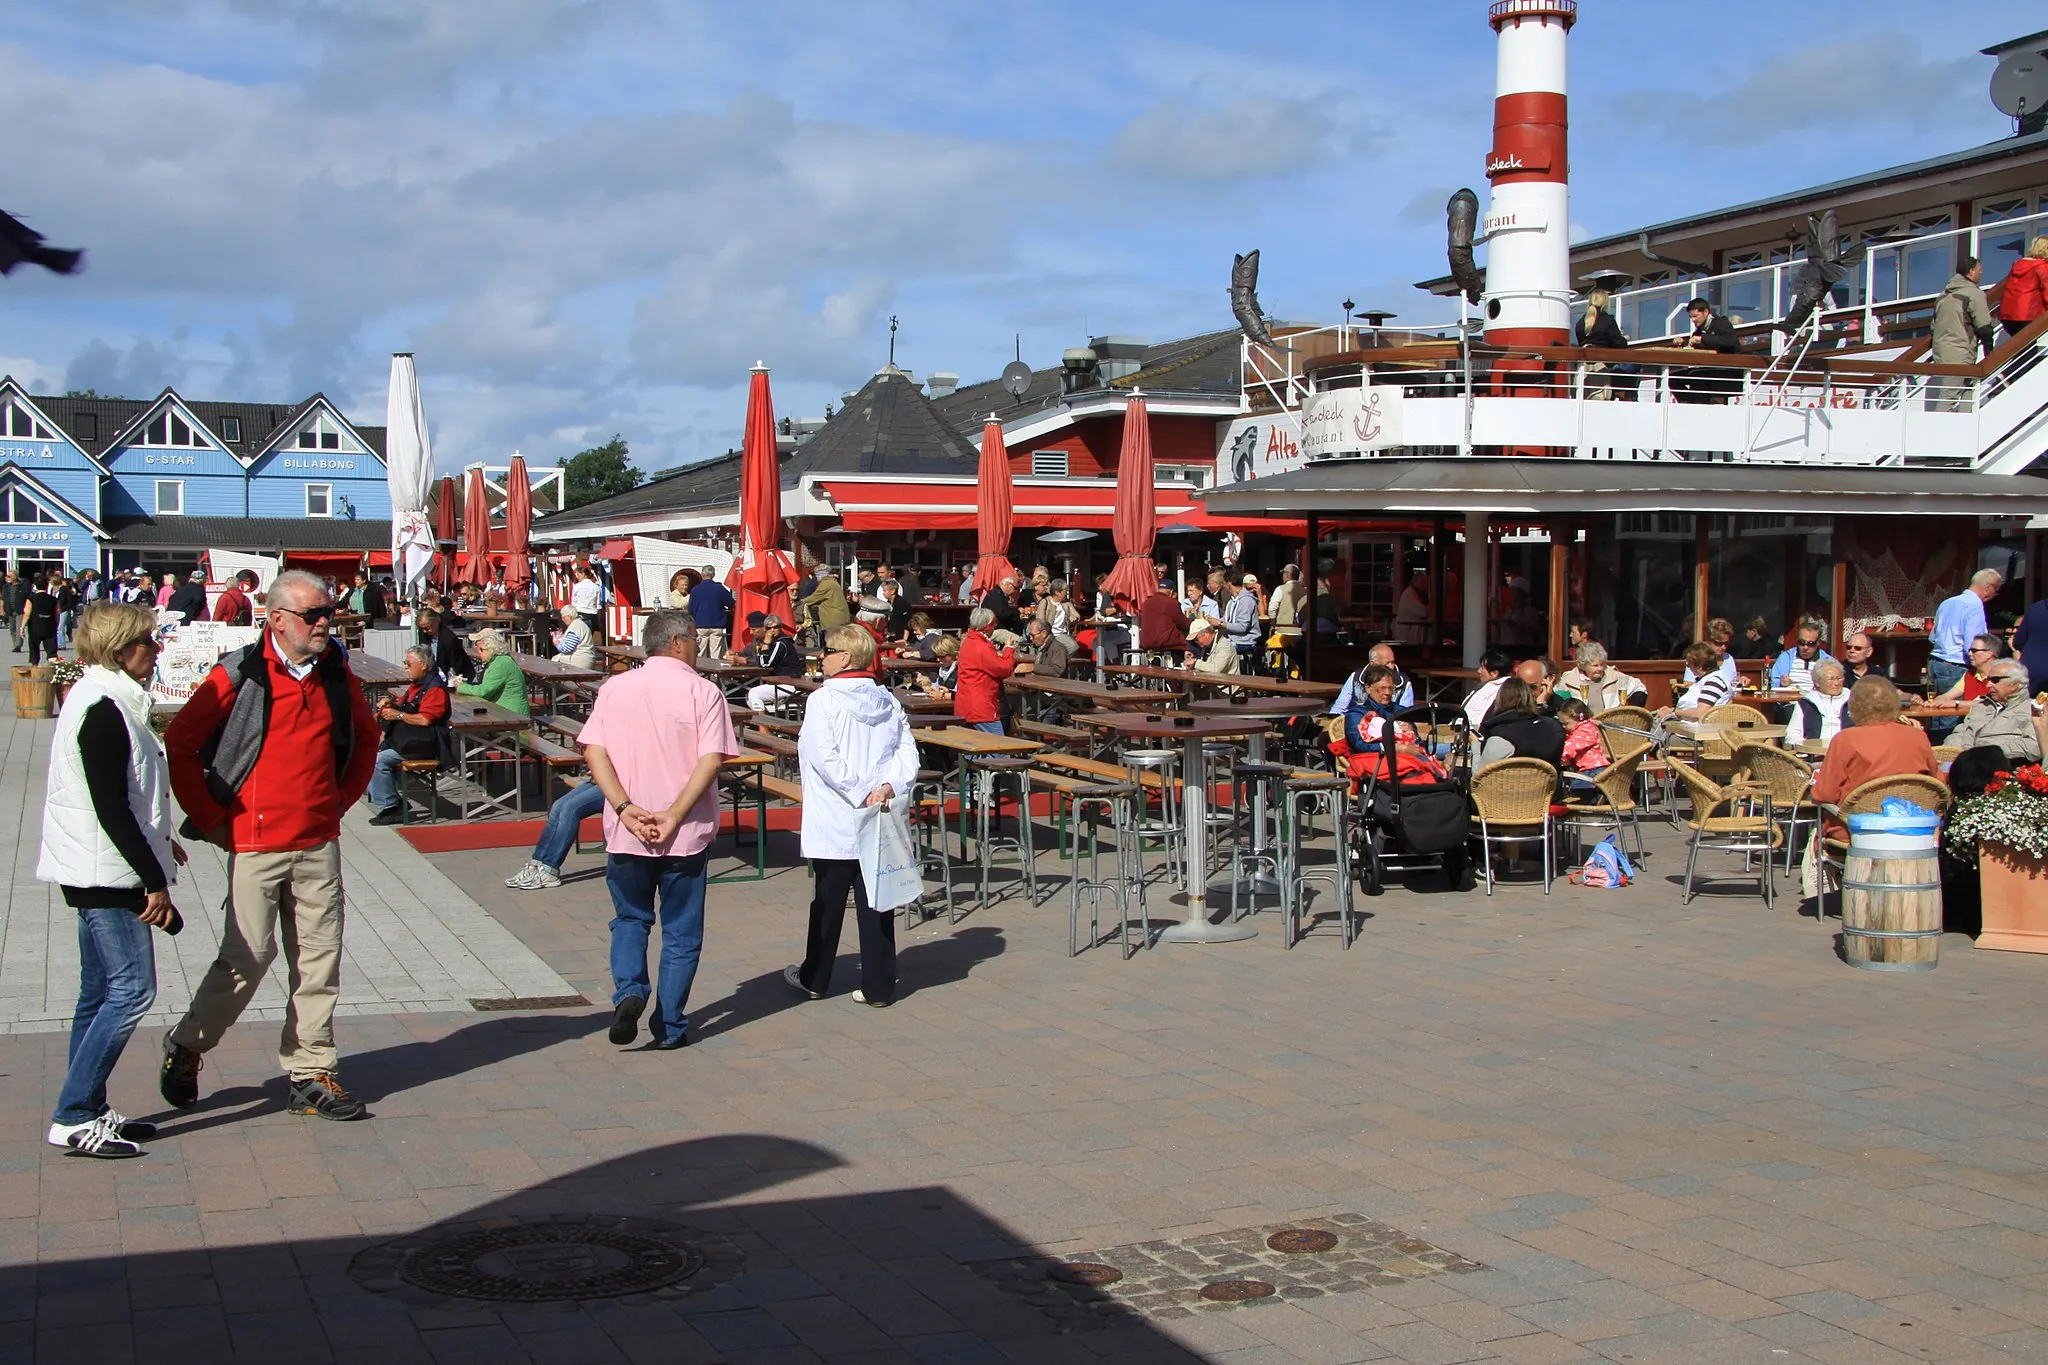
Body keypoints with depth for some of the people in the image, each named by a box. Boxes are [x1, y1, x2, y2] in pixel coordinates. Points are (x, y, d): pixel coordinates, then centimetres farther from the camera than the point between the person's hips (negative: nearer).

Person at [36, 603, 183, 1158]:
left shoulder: (101, 699, 13)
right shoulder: (103, 709, -18)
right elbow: (111, 809, -21)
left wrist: (158, 839, 26)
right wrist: (154, 879, -19)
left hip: (97, 874, 11)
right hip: (107, 873, -11)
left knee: (100, 993, 13)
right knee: (132, 990, -9)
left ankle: (87, 1110, 18)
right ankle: (73, 1117, -6)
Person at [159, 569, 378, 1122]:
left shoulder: (336, 673, 7)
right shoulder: (240, 676, -9)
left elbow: (364, 734, 25)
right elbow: (178, 744, -6)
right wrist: (211, 820, -4)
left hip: (319, 843, 5)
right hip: (256, 844, -5)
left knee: (320, 959, 5)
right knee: (248, 956, -4)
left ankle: (311, 1075, 14)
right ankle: (187, 1048, 20)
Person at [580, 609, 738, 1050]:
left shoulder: (614, 688, 3)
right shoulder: (703, 691, -5)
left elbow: (594, 752, -6)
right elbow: (711, 760, -15)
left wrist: (626, 808, -11)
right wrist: (674, 816, -16)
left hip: (625, 833, 2)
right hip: (687, 833, -2)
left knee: (630, 919, 20)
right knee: (681, 932, 11)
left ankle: (628, 992, -3)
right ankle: (670, 1028, 13)